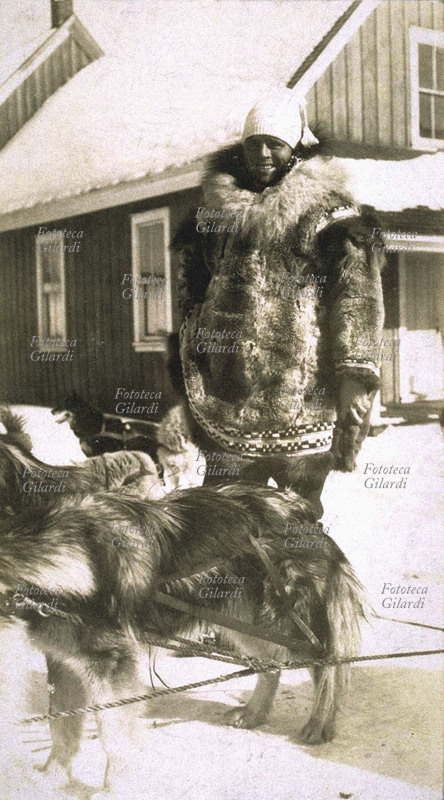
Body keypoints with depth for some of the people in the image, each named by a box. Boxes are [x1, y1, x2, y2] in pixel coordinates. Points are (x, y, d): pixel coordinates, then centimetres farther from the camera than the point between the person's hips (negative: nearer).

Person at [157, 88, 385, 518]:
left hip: (300, 394, -4)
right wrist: (186, 369, 15)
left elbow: (358, 296, -8)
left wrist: (355, 372, -17)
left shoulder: (330, 211, 1)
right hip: (226, 394, 4)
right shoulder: (219, 206, 14)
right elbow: (193, 298, 18)